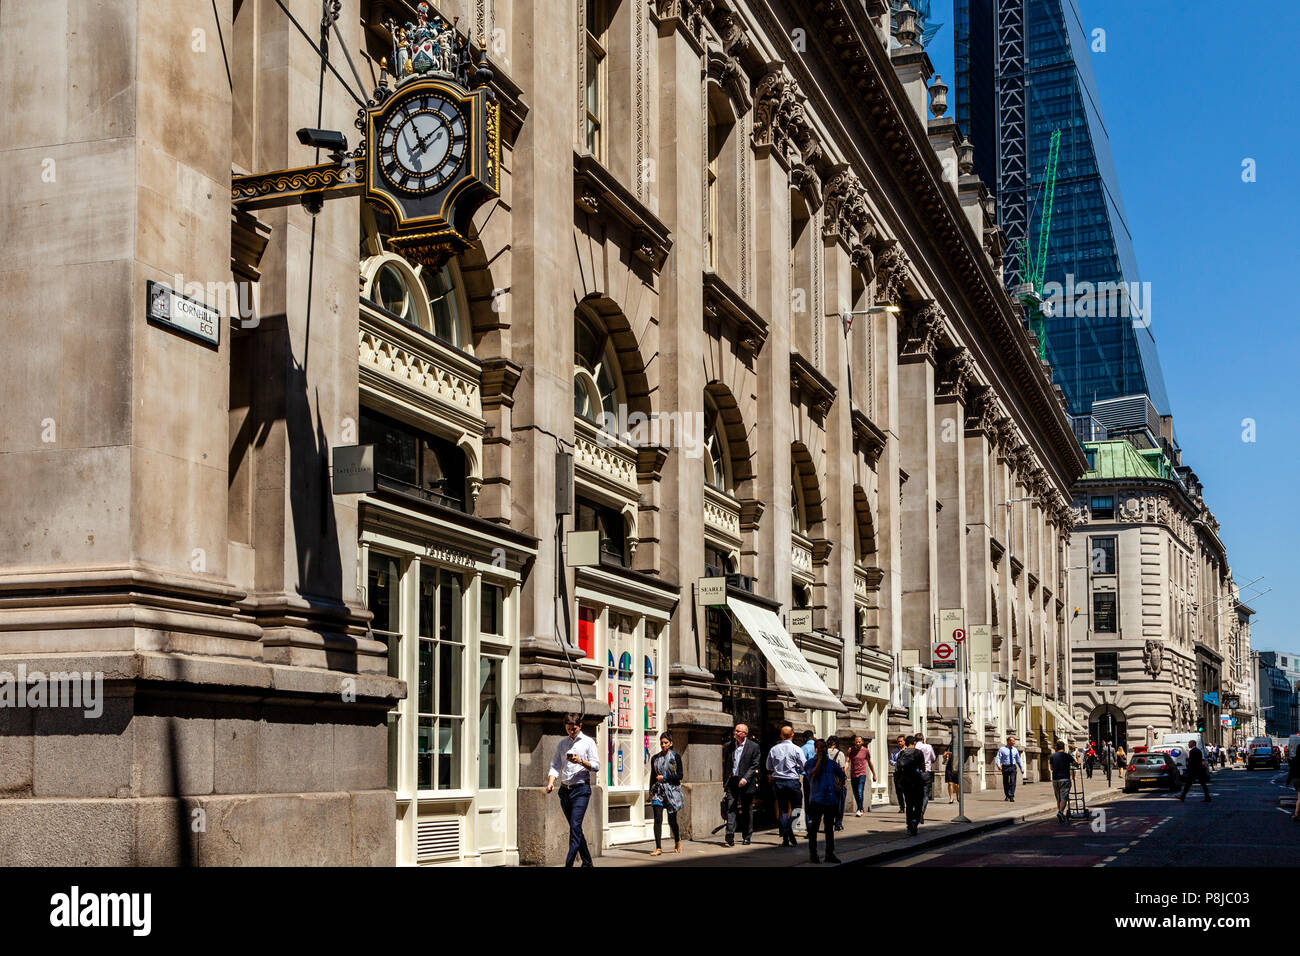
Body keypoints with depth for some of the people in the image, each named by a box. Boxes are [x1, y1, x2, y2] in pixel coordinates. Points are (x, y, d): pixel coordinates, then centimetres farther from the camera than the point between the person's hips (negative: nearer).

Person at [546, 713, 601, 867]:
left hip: (581, 789, -5)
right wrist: (550, 782, -5)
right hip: (565, 789, 5)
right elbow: (555, 766, 11)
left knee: (575, 826, -14)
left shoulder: (588, 742, 2)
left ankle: (569, 863, -19)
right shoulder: (561, 743, 14)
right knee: (574, 827, 9)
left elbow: (596, 766, -2)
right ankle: (587, 861, 20)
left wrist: (580, 761, -18)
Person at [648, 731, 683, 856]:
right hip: (658, 790, 3)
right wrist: (651, 792, 16)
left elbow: (679, 776, -5)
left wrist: (664, 778, -12)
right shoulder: (655, 758, 10)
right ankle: (658, 848, -9)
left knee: (671, 820, 3)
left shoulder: (675, 757, -1)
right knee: (658, 819, -9)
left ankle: (677, 842, 30)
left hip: (672, 790, -3)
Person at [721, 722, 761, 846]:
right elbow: (725, 765, 13)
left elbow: (754, 765, -6)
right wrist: (725, 782, 9)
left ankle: (747, 837, 19)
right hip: (731, 782, 2)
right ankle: (730, 835, -19)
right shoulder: (729, 745, 9)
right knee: (731, 808, -11)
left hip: (746, 783, -2)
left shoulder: (753, 747, -2)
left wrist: (745, 779, -18)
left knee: (746, 810, 7)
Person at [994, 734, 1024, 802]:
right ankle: (1007, 796, 29)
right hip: (1005, 767, -1)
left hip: (1013, 767, 1)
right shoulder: (1002, 749, -3)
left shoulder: (1015, 750, 8)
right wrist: (998, 765, -28)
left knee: (1012, 782, -14)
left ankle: (1011, 797, -15)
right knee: (1006, 783, 9)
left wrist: (1022, 768, 17)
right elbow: (998, 758, -10)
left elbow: (1018, 760, 17)